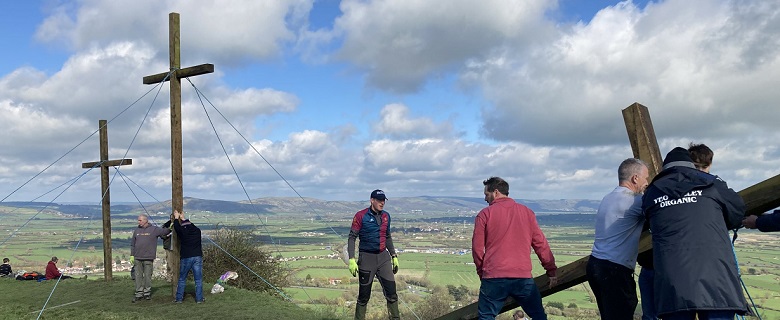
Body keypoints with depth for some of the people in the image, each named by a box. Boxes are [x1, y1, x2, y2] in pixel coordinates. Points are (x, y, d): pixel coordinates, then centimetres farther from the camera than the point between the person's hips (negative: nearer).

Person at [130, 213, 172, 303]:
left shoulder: (154, 229, 1)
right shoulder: (136, 230, 10)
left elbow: (164, 231, -2)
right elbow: (132, 243, 14)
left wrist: (170, 228, -22)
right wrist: (132, 255, 9)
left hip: (148, 258, -3)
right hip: (137, 258, 3)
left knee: (147, 276, 3)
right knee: (138, 276, 4)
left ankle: (147, 293, 14)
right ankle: (139, 293, 10)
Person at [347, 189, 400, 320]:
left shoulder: (386, 216, 9)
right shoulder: (361, 216, -8)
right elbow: (352, 237, -8)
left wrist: (394, 256, 17)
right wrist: (352, 260, -16)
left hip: (383, 257, 5)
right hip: (367, 258, -4)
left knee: (391, 291, -1)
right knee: (364, 295, 3)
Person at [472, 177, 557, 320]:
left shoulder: (485, 214, 0)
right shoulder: (527, 212, 8)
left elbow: (477, 248, 1)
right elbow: (541, 244, 8)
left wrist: (482, 272, 14)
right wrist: (551, 271, 14)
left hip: (493, 278, -2)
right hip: (523, 277, 2)